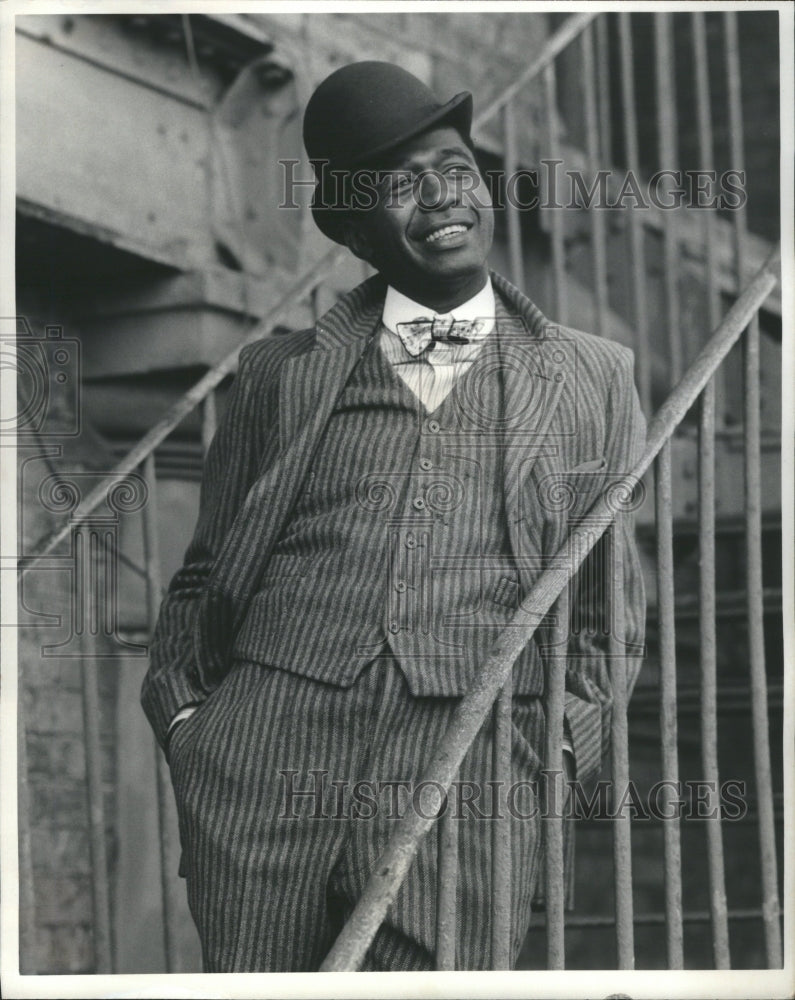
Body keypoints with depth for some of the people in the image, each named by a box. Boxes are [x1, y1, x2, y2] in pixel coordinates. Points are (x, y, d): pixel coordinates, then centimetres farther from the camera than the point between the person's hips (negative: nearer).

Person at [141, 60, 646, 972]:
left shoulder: (591, 379, 17)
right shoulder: (284, 373, 17)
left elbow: (610, 601, 19)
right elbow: (204, 576, 21)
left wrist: (567, 743, 4)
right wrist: (182, 711, 6)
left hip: (467, 775, -1)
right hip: (263, 769, 1)